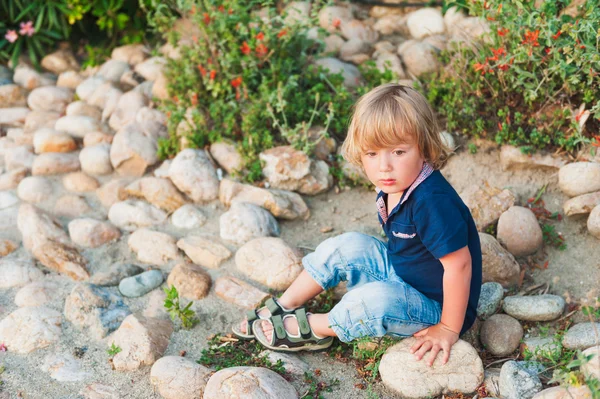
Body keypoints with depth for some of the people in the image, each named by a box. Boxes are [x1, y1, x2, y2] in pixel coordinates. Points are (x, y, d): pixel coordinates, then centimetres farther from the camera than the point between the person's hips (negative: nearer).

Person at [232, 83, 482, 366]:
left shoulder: (432, 202, -34)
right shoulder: (393, 186, -5)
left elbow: (459, 263, -32)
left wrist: (449, 329, -24)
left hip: (437, 306, -9)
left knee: (376, 300, -34)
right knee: (347, 246, 1)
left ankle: (309, 328, -8)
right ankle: (284, 308, 13)